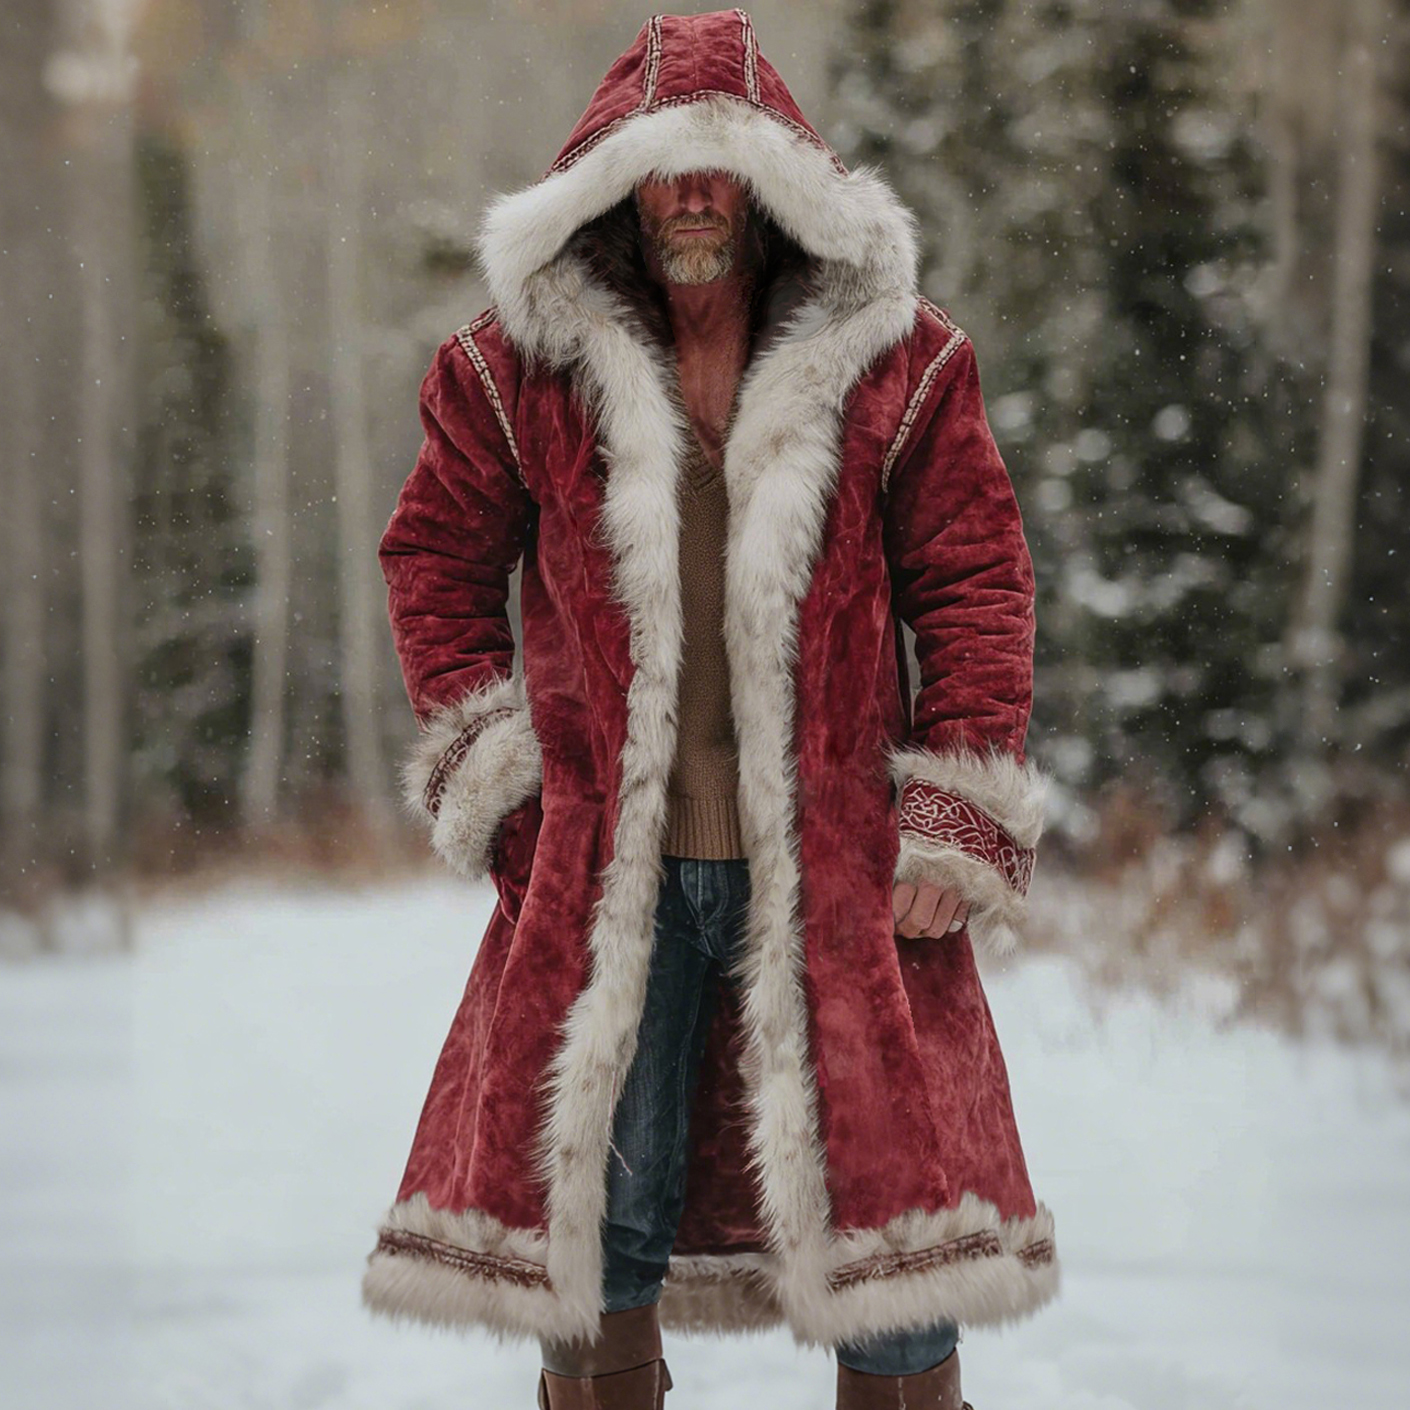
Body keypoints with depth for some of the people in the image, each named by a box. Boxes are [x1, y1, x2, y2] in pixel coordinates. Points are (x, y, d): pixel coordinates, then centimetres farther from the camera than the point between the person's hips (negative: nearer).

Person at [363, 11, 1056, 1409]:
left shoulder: (896, 359, 2)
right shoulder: (522, 366, 3)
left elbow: (976, 585, 4)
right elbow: (436, 562, 13)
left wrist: (956, 828, -3)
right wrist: (496, 774, 4)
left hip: (836, 874, -1)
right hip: (605, 874, 1)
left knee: (885, 1217, 0)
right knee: (596, 1224, 6)